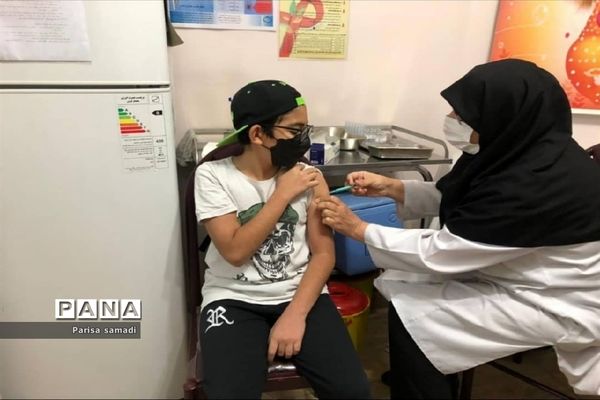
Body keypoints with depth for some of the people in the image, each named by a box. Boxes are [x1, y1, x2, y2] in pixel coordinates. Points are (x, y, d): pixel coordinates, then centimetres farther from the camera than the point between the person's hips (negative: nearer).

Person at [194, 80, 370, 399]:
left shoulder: (308, 176, 1)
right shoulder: (212, 175, -6)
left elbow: (324, 253, -2)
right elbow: (235, 251, -15)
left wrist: (295, 314, -15)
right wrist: (283, 195, -15)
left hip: (300, 294, 2)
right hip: (234, 299, -1)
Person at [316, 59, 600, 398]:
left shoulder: (540, 184, -34)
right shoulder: (525, 147, -6)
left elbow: (441, 253, -28)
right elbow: (452, 198, 7)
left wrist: (358, 228, -19)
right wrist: (389, 187, -5)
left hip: (554, 302, -8)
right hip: (519, 273, 8)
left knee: (410, 314, -14)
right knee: (403, 284, 5)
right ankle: (411, 372, 29)